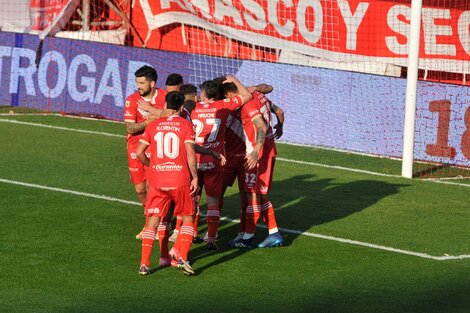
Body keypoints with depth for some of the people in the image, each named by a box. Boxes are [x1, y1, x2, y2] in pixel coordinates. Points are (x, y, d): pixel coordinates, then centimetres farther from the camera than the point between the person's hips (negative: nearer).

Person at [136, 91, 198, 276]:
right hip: (180, 179, -2)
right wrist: (195, 177, -3)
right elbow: (190, 153, -10)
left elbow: (139, 152, 3)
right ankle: (182, 258, -2)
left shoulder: (153, 126, 6)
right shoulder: (185, 125, -1)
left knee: (153, 221, 9)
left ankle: (144, 263, 1)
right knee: (187, 218, 13)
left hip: (157, 179, 2)